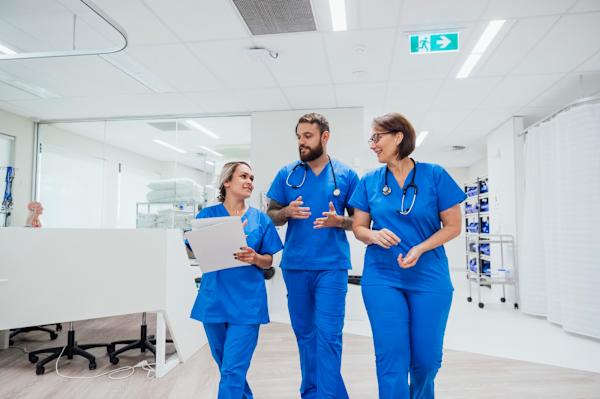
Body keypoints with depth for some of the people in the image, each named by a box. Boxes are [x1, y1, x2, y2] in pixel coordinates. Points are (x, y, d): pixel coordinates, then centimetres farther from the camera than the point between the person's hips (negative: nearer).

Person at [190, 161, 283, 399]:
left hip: (247, 302, -2)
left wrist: (255, 258, -17)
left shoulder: (260, 219, 2)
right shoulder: (208, 214, 1)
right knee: (225, 365, 18)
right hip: (214, 298, 2)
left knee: (233, 370, -5)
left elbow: (269, 261, 4)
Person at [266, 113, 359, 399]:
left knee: (328, 334, -5)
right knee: (304, 332, 14)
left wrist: (337, 220, -16)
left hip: (332, 266, -2)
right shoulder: (286, 174, 5)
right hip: (294, 265, 3)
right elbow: (271, 215, 8)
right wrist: (287, 211, -14)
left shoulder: (346, 175, 2)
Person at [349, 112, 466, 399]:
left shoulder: (434, 175, -4)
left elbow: (453, 226, -1)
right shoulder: (369, 181, 3)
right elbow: (358, 228, 7)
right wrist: (375, 235, -16)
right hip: (381, 277, 1)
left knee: (427, 358, 11)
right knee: (392, 359, -1)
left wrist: (420, 249, -16)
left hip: (429, 277, 0)